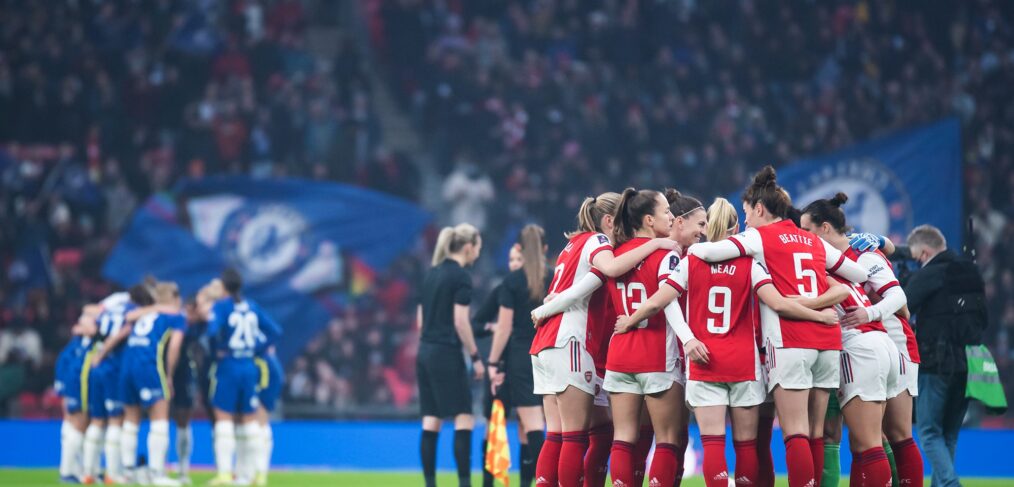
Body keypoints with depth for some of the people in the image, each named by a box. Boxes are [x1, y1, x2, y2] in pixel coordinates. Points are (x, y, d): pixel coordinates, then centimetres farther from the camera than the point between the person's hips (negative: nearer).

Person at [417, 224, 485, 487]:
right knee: (464, 420, -5)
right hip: (447, 354, -8)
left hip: (425, 352, 8)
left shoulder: (432, 273, 13)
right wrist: (475, 357, -8)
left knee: (430, 422, 6)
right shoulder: (461, 276, -10)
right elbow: (460, 321, -15)